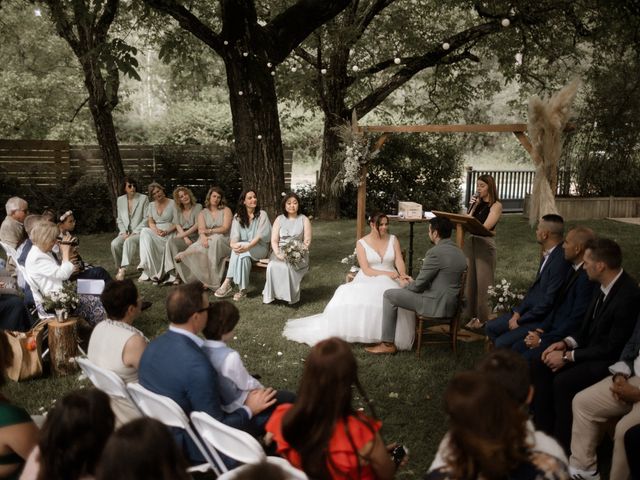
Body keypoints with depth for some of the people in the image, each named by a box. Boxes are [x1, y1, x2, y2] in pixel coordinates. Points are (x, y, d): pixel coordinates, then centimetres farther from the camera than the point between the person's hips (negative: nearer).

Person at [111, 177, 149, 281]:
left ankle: (123, 270, -37)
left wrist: (134, 232, -13)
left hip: (139, 232, -4)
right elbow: (119, 219, 13)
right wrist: (123, 232, -5)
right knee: (114, 244, -27)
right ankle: (120, 268, -9)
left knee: (129, 241, -36)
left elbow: (146, 219, -5)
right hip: (125, 232, 4)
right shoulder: (120, 200, 11)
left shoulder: (144, 198, -1)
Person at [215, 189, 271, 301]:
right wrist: (233, 245, -28)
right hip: (243, 247, 2)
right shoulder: (238, 216, 7)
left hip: (259, 247, -2)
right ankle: (242, 289, -30)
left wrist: (247, 247, -29)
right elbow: (235, 235, -4)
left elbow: (260, 235, -13)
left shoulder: (262, 214, -2)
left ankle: (227, 283, -27)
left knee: (243, 253, -33)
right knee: (244, 257, -33)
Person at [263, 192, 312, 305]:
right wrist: (278, 253, -16)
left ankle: (291, 296, -18)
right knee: (273, 266, -31)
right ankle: (273, 294, -19)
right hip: (281, 252, 2)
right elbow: (274, 240, 4)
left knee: (287, 266, -34)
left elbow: (307, 241, 0)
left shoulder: (304, 219, 8)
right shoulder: (279, 219, 11)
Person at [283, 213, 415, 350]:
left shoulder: (393, 240, 9)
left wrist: (402, 277, -22)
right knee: (352, 298, -34)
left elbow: (399, 262, 0)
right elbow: (366, 270, -7)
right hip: (367, 280, -1)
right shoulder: (361, 243, 1)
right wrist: (387, 273, -19)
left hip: (390, 281, 1)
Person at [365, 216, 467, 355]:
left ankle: (388, 344, 3)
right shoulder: (459, 251, 9)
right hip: (451, 303, 9)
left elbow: (419, 284, -15)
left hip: (436, 305, -9)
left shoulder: (435, 252, -20)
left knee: (389, 295, 0)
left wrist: (406, 285, 8)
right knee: (409, 289, 29)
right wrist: (412, 282, 18)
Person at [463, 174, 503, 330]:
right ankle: (473, 314, 13)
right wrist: (473, 207, 0)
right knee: (470, 280, 6)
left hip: (485, 244, -6)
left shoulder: (496, 205, -3)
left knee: (483, 281, -2)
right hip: (470, 242, 6)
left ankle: (484, 317, 6)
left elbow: (485, 227, -11)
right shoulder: (477, 203, 14)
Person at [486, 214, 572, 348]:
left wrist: (520, 321, -14)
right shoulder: (549, 254, 5)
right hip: (530, 310, 9)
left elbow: (549, 302, -24)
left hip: (544, 320, -9)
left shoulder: (561, 260, -25)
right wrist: (518, 311, 2)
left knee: (502, 343, -17)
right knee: (490, 327, 9)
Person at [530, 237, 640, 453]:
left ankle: (563, 445, -6)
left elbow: (612, 348, -22)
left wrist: (568, 356, -18)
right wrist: (566, 343, -4)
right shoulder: (605, 286, 1)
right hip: (594, 349, 9)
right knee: (539, 366, -2)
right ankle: (544, 432, 4)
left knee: (563, 381, -27)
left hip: (611, 361, -9)